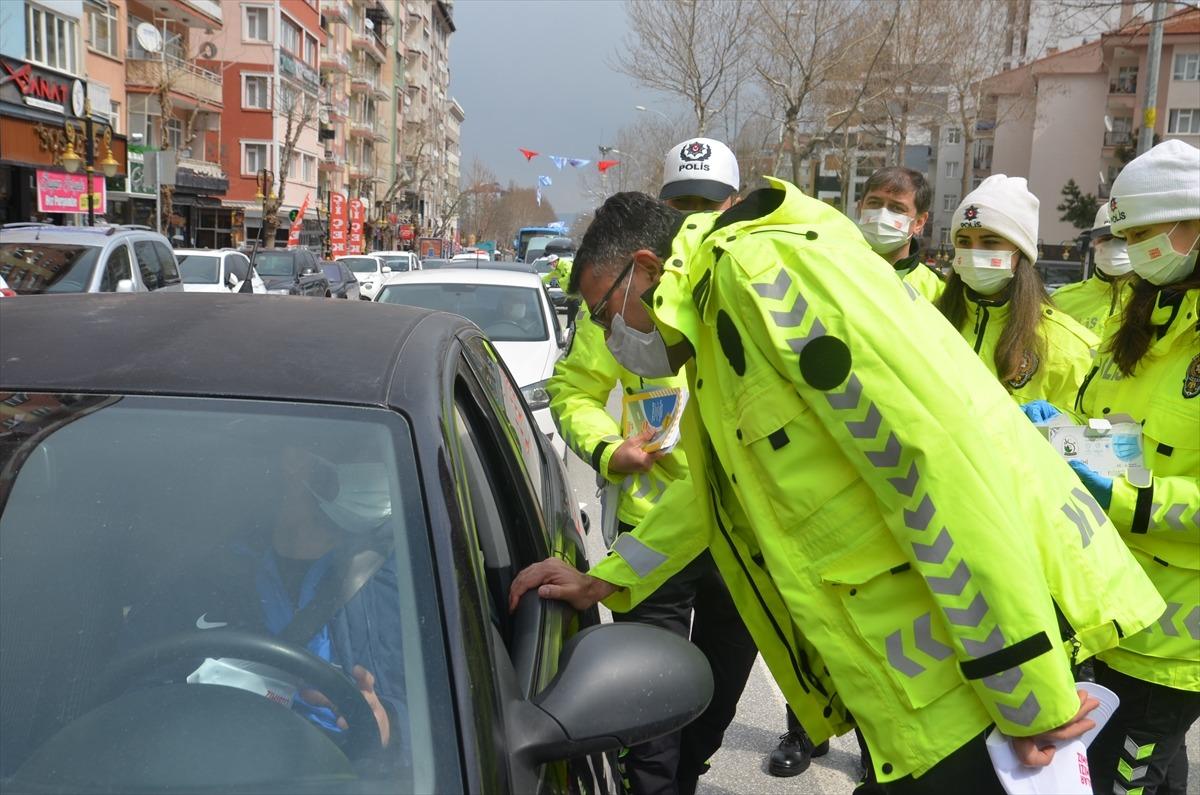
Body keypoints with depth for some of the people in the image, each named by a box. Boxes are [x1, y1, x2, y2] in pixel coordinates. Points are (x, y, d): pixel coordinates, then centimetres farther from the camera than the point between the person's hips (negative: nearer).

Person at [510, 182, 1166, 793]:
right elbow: (715, 488, 29)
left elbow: (938, 451, -24)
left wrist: (1031, 689, -22)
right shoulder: (719, 320, 17)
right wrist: (605, 581, 21)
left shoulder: (759, 267, -15)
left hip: (988, 653, -9)